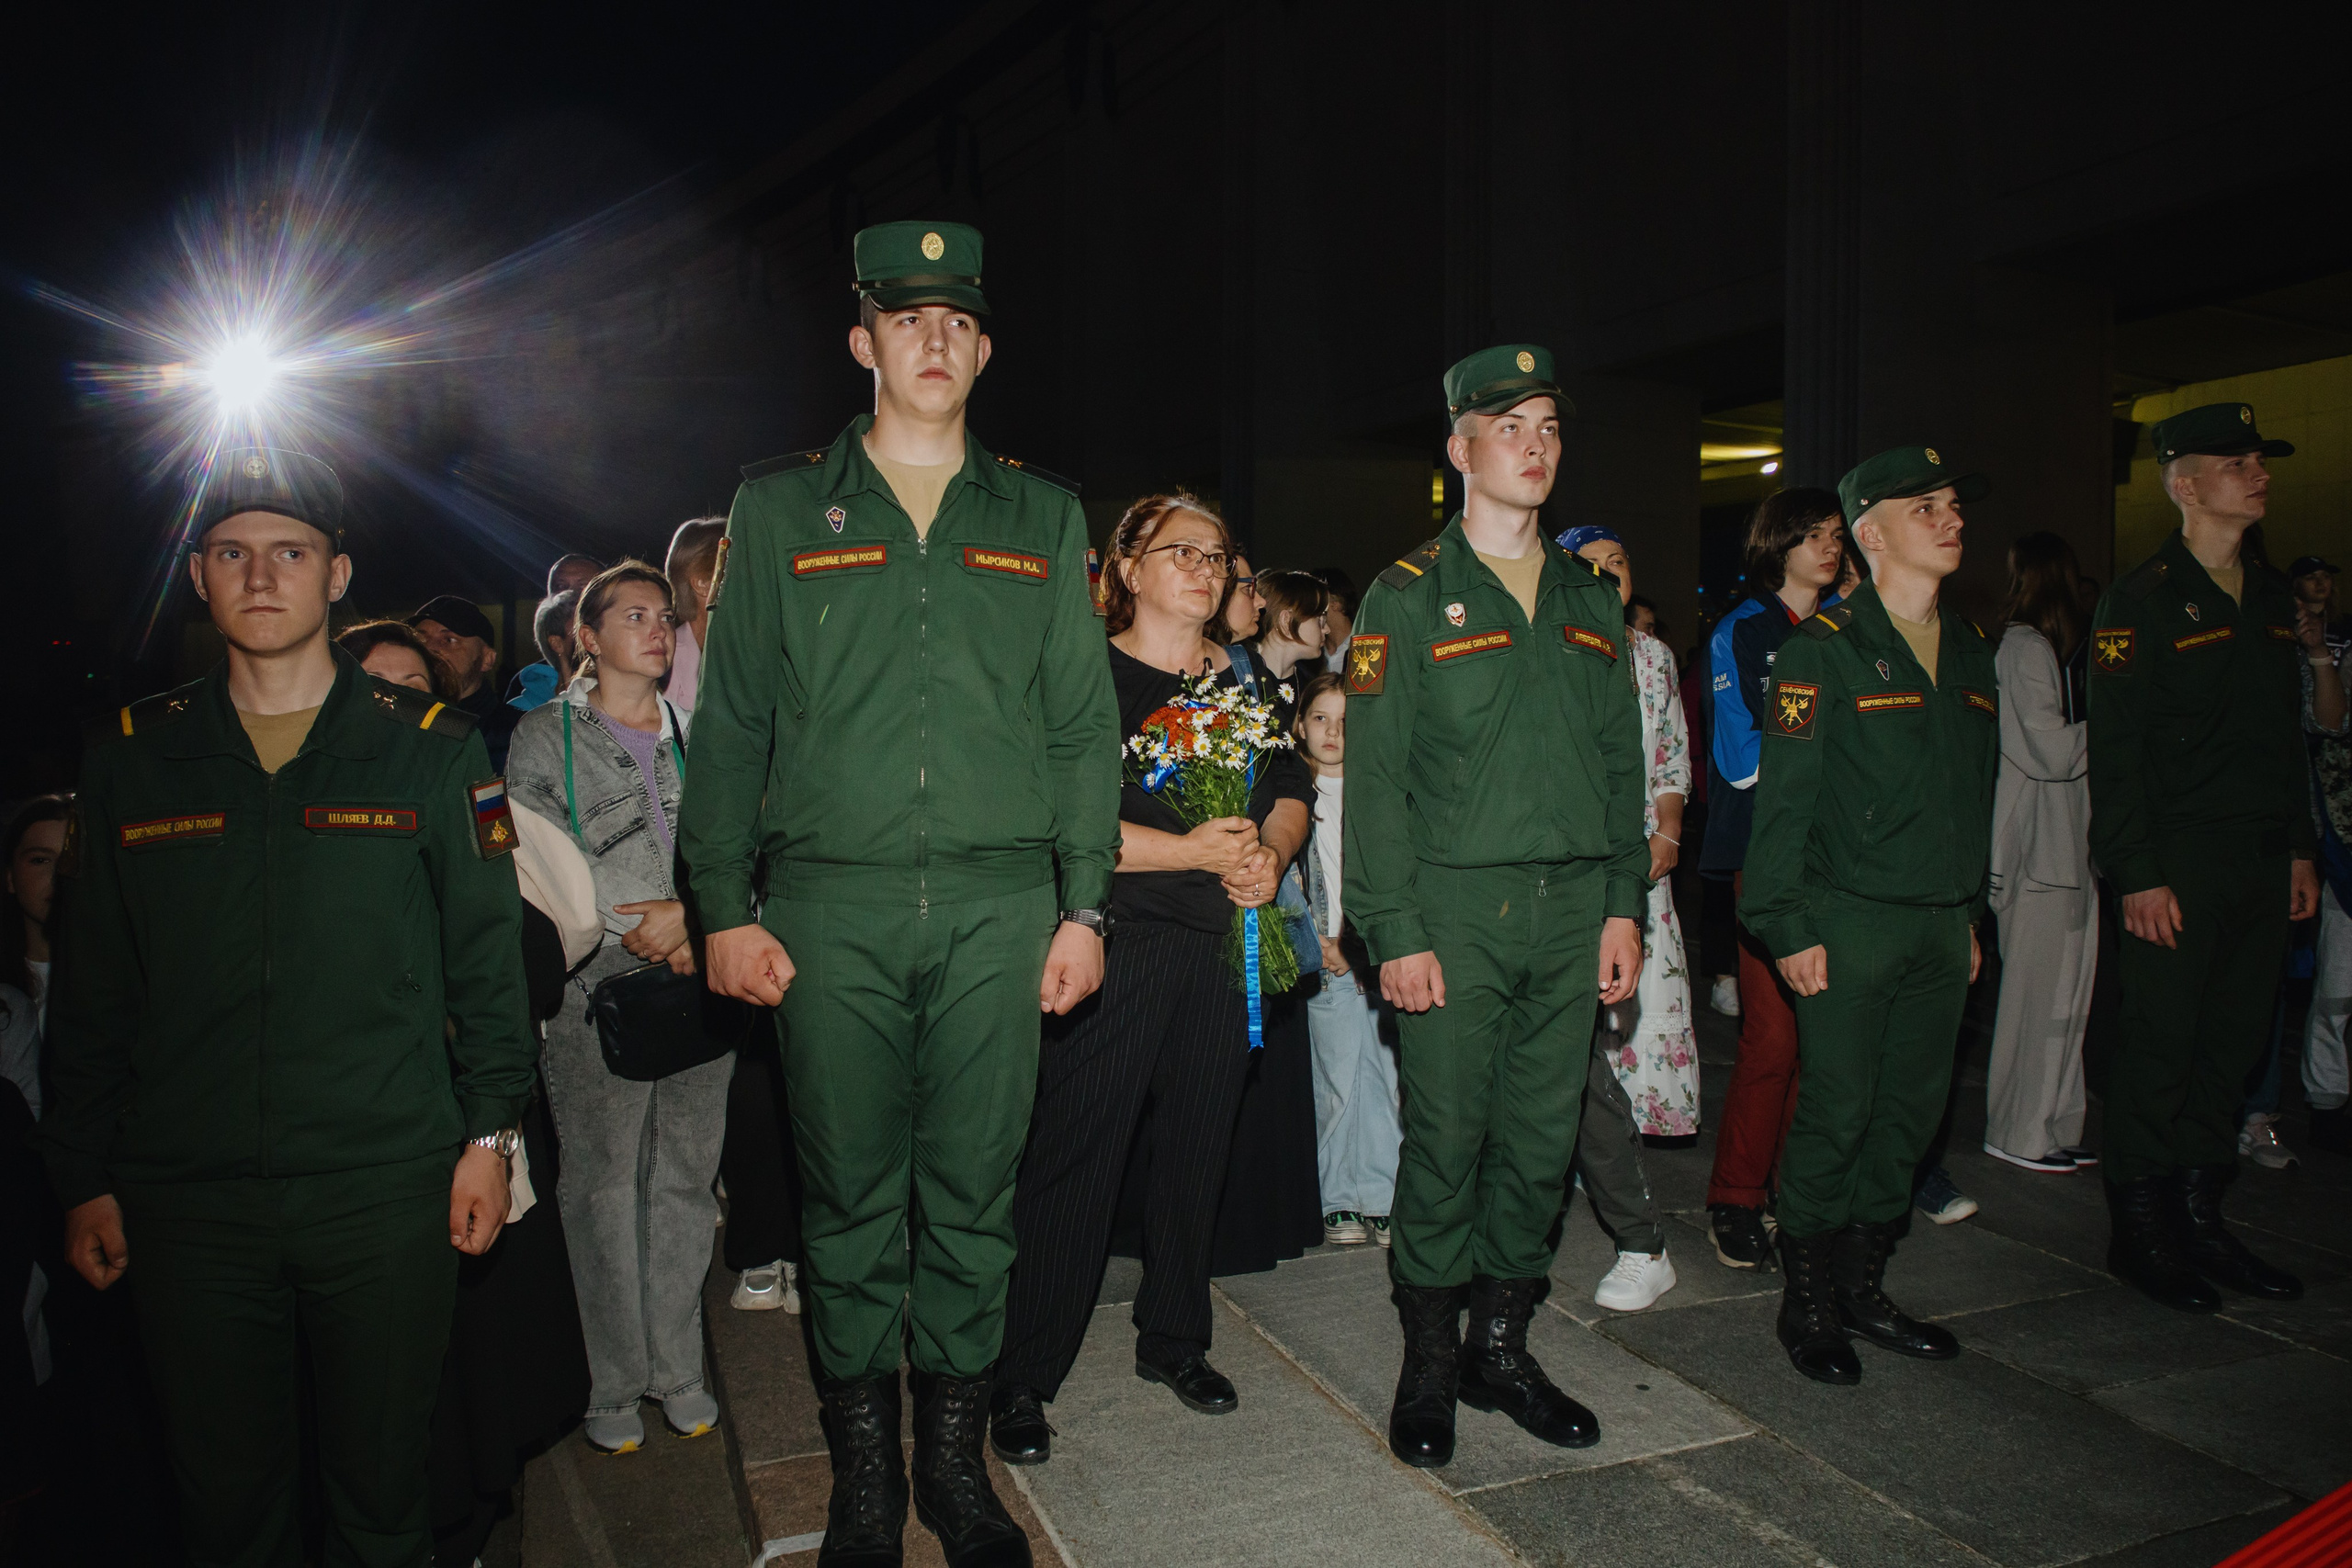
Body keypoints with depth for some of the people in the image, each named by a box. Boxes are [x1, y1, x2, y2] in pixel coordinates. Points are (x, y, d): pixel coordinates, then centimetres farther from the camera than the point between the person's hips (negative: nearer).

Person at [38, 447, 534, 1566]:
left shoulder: (430, 748, 1)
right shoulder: (131, 757, 6)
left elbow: (486, 957, 2)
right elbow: (90, 990, 10)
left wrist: (490, 1132, -2)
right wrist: (83, 1178, 8)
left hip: (387, 1190, -1)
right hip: (187, 1200, 2)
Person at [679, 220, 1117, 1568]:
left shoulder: (1041, 518, 11)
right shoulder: (781, 509, 9)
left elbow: (1083, 724, 9)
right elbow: (731, 720, 7)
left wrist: (1085, 903, 3)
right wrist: (726, 907, 1)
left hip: (1000, 904, 1)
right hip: (832, 905, 0)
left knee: (975, 1191, 7)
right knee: (852, 1195, 7)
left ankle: (958, 1459, 24)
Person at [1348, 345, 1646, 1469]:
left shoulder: (1589, 601, 15)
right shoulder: (1409, 597, 0)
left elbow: (1622, 765, 16)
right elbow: (1374, 775, -5)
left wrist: (1624, 903, 7)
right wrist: (1395, 932, -12)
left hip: (1573, 908, 5)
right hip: (1457, 908, -4)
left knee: (1542, 1143, 9)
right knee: (1445, 1145, 1)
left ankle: (1500, 1345, 25)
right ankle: (1428, 1365, 17)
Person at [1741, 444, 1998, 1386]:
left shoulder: (1970, 652, 14)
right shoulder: (1824, 649, -7)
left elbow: (1976, 795, 20)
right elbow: (1782, 796, -10)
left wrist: (1970, 912, 18)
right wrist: (1788, 926, -13)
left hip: (1939, 925, 7)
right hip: (1850, 921, -7)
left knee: (1911, 1112, 11)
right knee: (1836, 1113, -2)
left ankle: (1863, 1287, 25)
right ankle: (1807, 1301, 13)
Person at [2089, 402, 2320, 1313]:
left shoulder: (2270, 597, 15)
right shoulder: (2142, 600, -8)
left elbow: (2286, 734, 20)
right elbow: (2115, 749, -12)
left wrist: (2301, 846, 14)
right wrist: (2138, 873, -16)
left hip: (2262, 862, 7)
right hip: (2180, 863, -7)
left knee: (2233, 1042, 11)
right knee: (2160, 1048, -1)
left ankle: (2200, 1220, 22)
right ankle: (2139, 1233, 10)